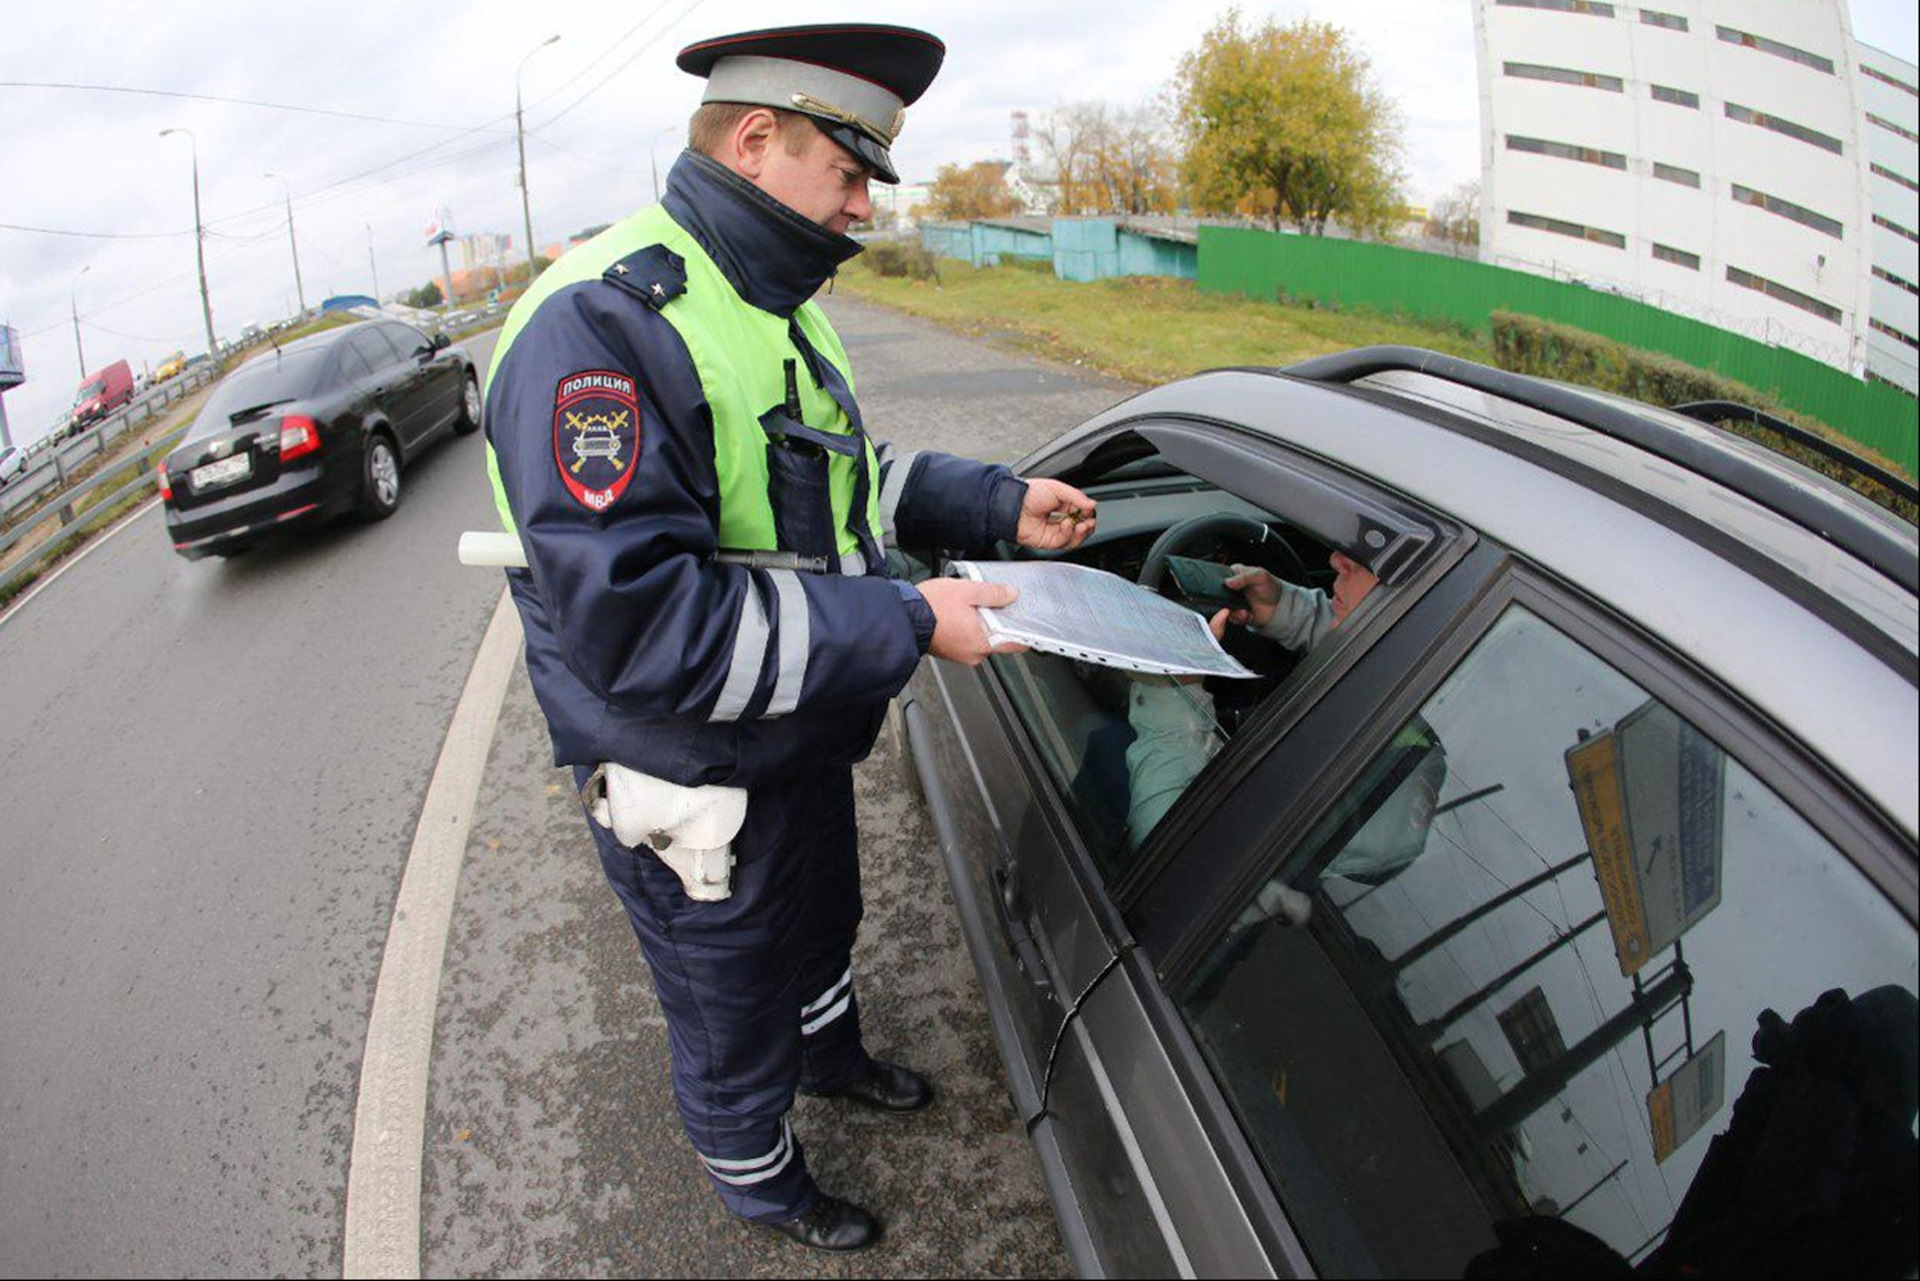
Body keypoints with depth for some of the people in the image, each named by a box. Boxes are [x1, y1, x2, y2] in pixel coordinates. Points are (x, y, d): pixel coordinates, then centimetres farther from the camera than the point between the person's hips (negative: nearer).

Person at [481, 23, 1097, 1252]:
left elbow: (842, 476, 15)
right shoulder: (605, 321, -29)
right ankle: (763, 1185, 48)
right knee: (734, 1022, 19)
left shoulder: (769, 302, 4)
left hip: (803, 739, 9)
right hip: (696, 794, -8)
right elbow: (630, 623, -37)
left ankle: (833, 1054, 64)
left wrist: (999, 503, 1)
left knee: (821, 924, 34)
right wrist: (904, 625, -33)